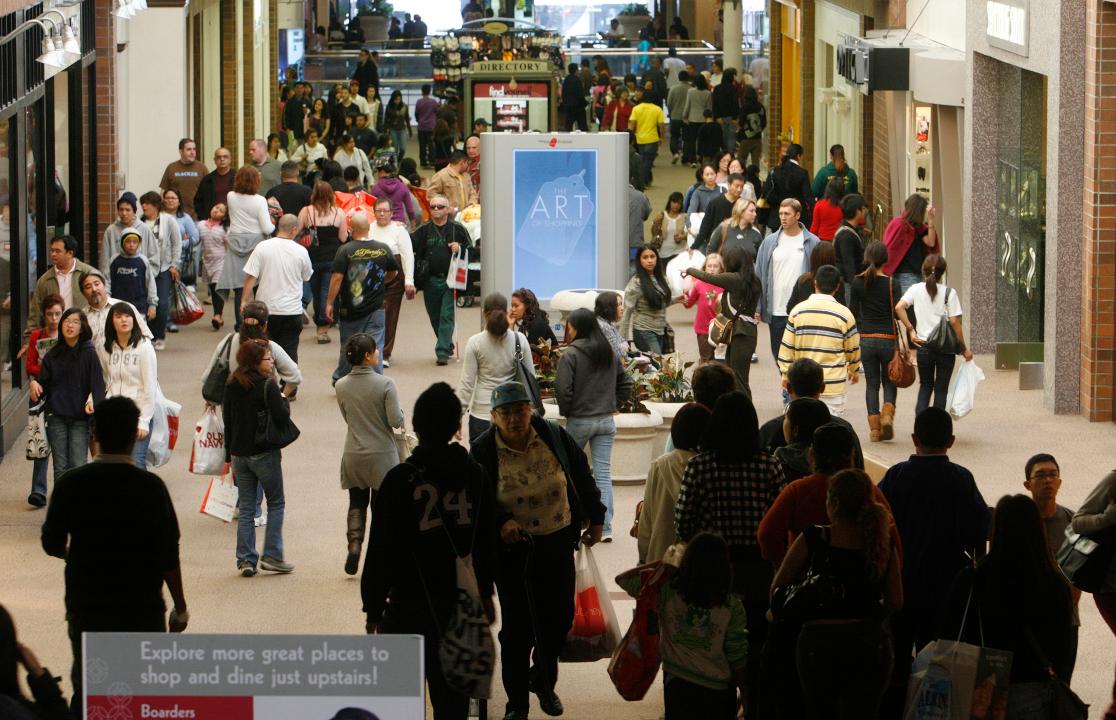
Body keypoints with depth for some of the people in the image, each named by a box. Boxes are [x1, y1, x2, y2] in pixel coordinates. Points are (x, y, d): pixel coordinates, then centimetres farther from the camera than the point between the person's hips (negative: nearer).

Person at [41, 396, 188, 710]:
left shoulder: (70, 485, -8)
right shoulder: (150, 487, -13)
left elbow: (52, 545, 1)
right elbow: (168, 556, -11)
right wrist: (180, 607, 1)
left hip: (86, 605, 2)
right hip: (142, 608, -2)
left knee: (85, 687, 14)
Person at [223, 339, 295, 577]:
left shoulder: (231, 385, 4)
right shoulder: (267, 385, -15)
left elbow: (227, 419, 9)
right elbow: (282, 417, -18)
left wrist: (230, 452, 16)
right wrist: (283, 399, 2)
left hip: (239, 453, 5)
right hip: (264, 453, -5)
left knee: (246, 508, 10)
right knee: (276, 503, 8)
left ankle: (245, 559, 7)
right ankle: (272, 555, 1)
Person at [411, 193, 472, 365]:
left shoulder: (457, 228, 2)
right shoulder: (424, 230, 7)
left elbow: (471, 249, 6)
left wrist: (460, 249, -13)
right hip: (430, 280, 3)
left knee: (447, 316, -8)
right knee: (434, 317, 12)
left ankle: (443, 351, -7)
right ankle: (447, 345, 30)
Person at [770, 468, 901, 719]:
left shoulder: (812, 539, -8)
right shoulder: (884, 545, -1)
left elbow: (777, 588, -1)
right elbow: (896, 602, 3)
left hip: (819, 641, -1)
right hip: (870, 643, 1)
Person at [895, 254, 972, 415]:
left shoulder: (916, 289, 0)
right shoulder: (949, 293, -6)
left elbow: (899, 307, -13)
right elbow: (955, 322, -8)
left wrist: (910, 330, -5)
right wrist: (964, 348, -1)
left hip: (923, 346, 2)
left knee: (925, 386, 16)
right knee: (941, 388, 9)